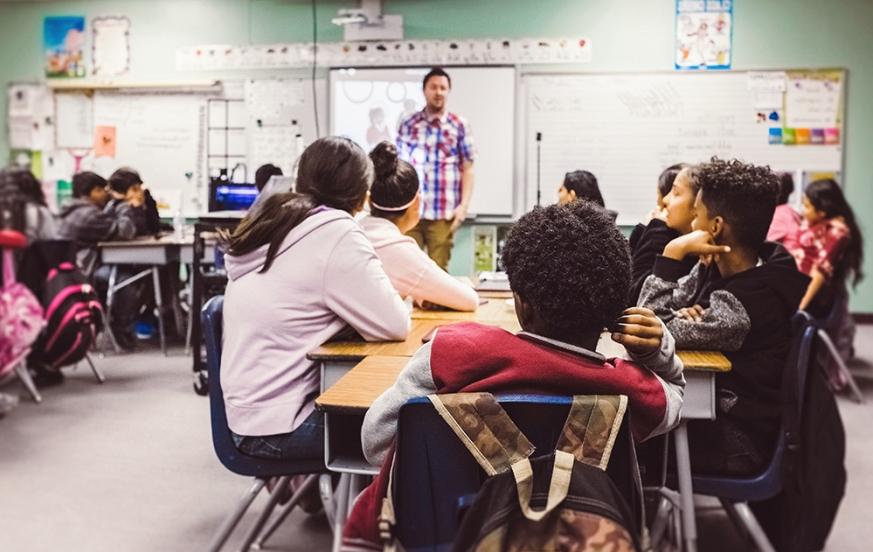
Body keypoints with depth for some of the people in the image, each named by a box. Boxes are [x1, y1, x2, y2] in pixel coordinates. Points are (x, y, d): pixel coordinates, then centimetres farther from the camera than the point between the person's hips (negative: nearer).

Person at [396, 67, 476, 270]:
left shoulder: (459, 126, 5)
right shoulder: (408, 125, 9)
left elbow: (467, 169, 4)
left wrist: (464, 205, -5)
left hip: (443, 212, -1)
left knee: (439, 269, 2)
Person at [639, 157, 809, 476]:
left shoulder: (742, 306, -30)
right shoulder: (719, 267, -2)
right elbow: (667, 309, 2)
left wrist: (673, 253, -27)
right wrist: (686, 316, -20)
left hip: (736, 440, -7)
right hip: (715, 407, 7)